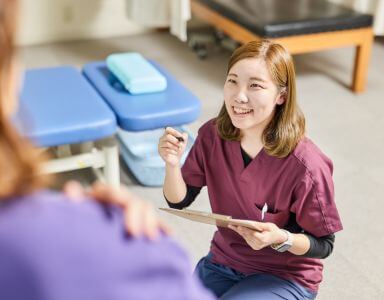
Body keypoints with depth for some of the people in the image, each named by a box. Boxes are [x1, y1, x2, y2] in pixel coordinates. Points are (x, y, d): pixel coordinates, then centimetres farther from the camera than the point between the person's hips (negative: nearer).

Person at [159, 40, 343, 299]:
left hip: (285, 276, -4)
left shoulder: (305, 166, -27)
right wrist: (173, 165, -23)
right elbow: (179, 201, -3)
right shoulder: (212, 135, -13)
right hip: (222, 261, 5)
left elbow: (323, 245, -14)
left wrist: (281, 238, -33)